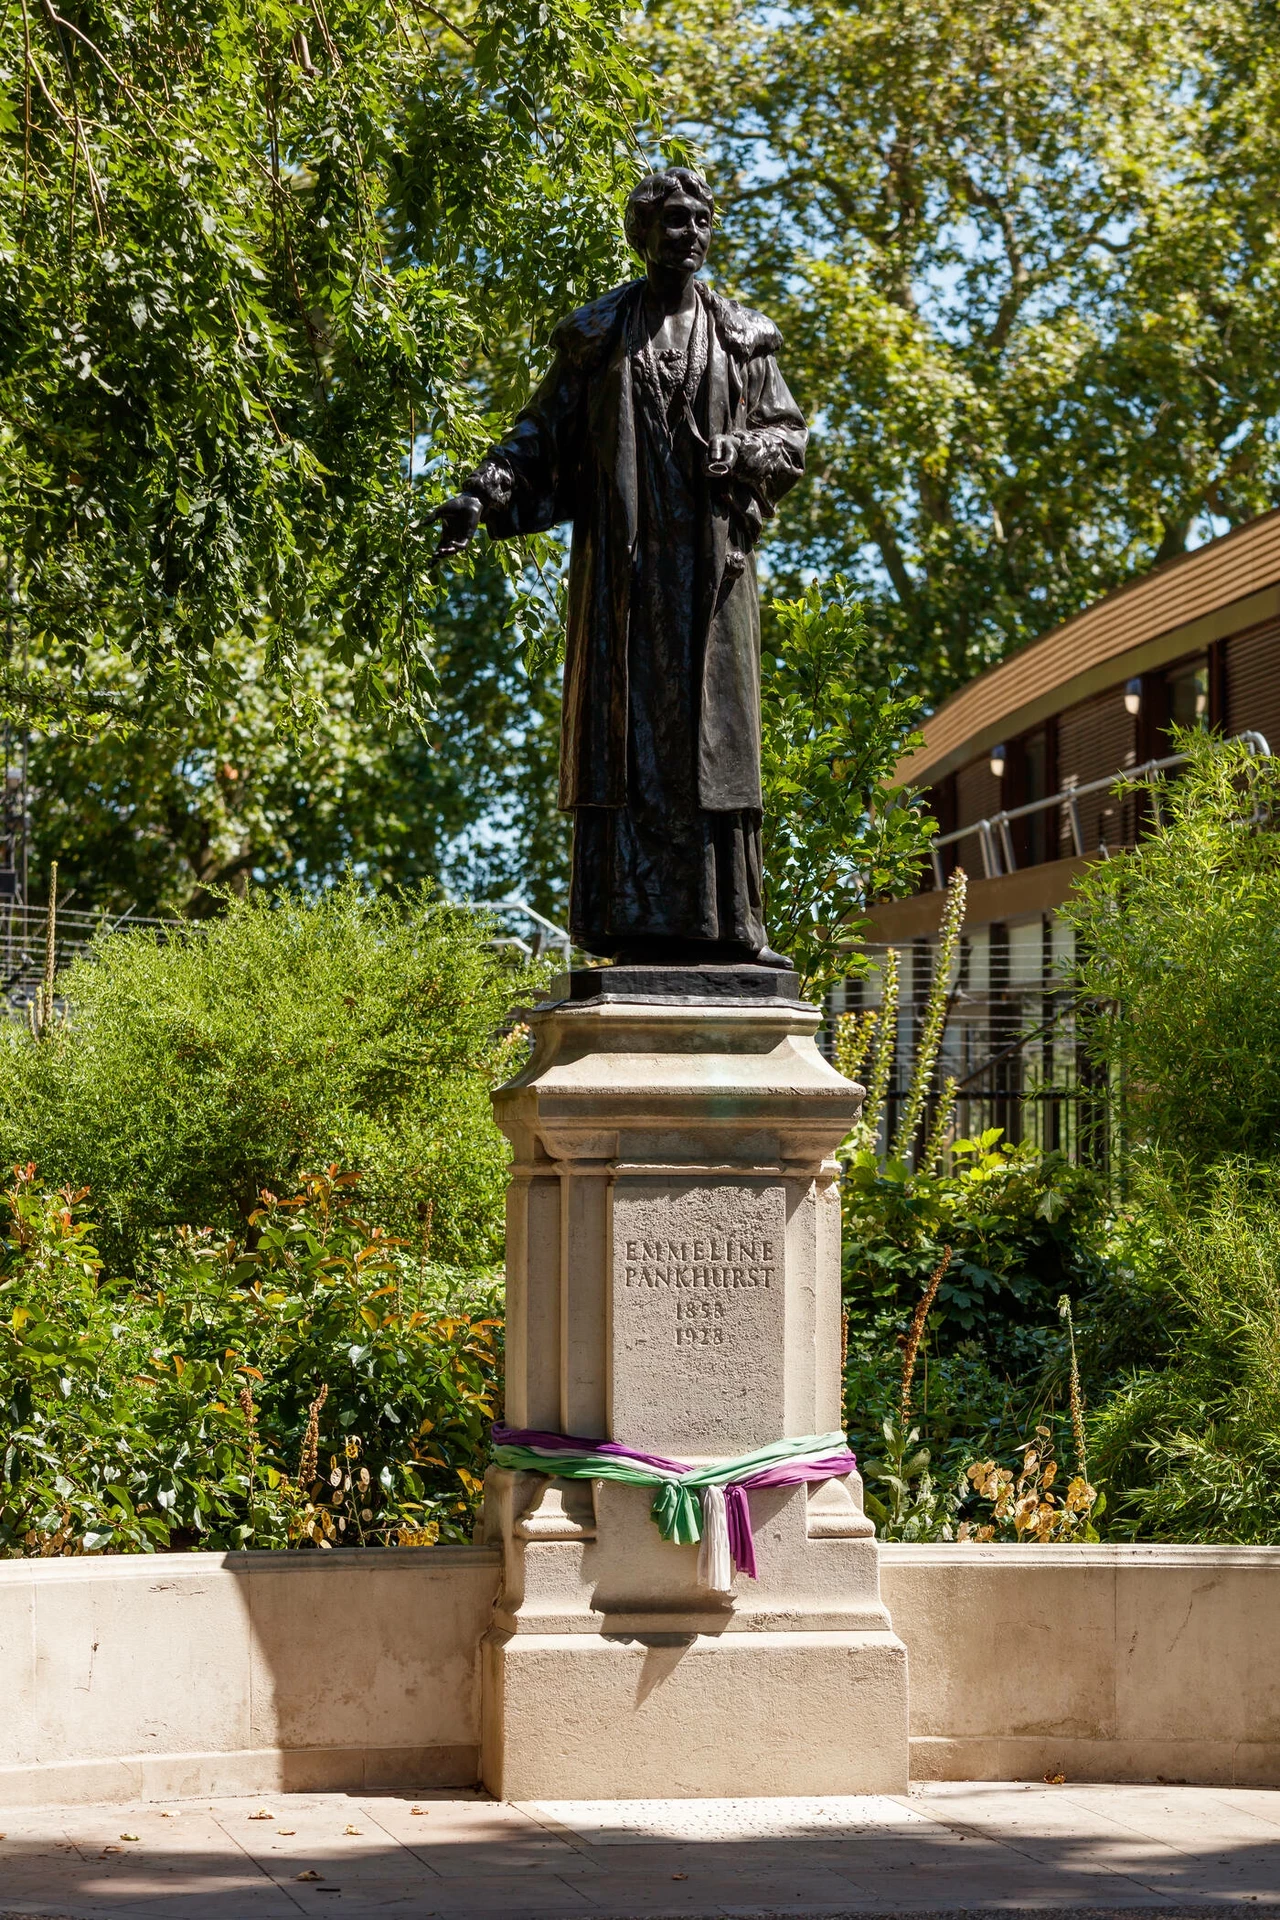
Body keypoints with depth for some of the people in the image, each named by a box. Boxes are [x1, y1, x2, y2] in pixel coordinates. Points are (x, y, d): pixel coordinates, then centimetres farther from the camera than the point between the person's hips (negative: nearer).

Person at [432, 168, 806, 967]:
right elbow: (542, 433, 7)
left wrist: (739, 450, -12)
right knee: (626, 726, -6)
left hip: (710, 558, 1)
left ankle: (724, 921, -4)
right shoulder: (598, 332, 11)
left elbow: (789, 437, 10)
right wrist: (481, 495, -9)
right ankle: (635, 923, -8)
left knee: (712, 729, -3)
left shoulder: (742, 336, 13)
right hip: (623, 557, -1)